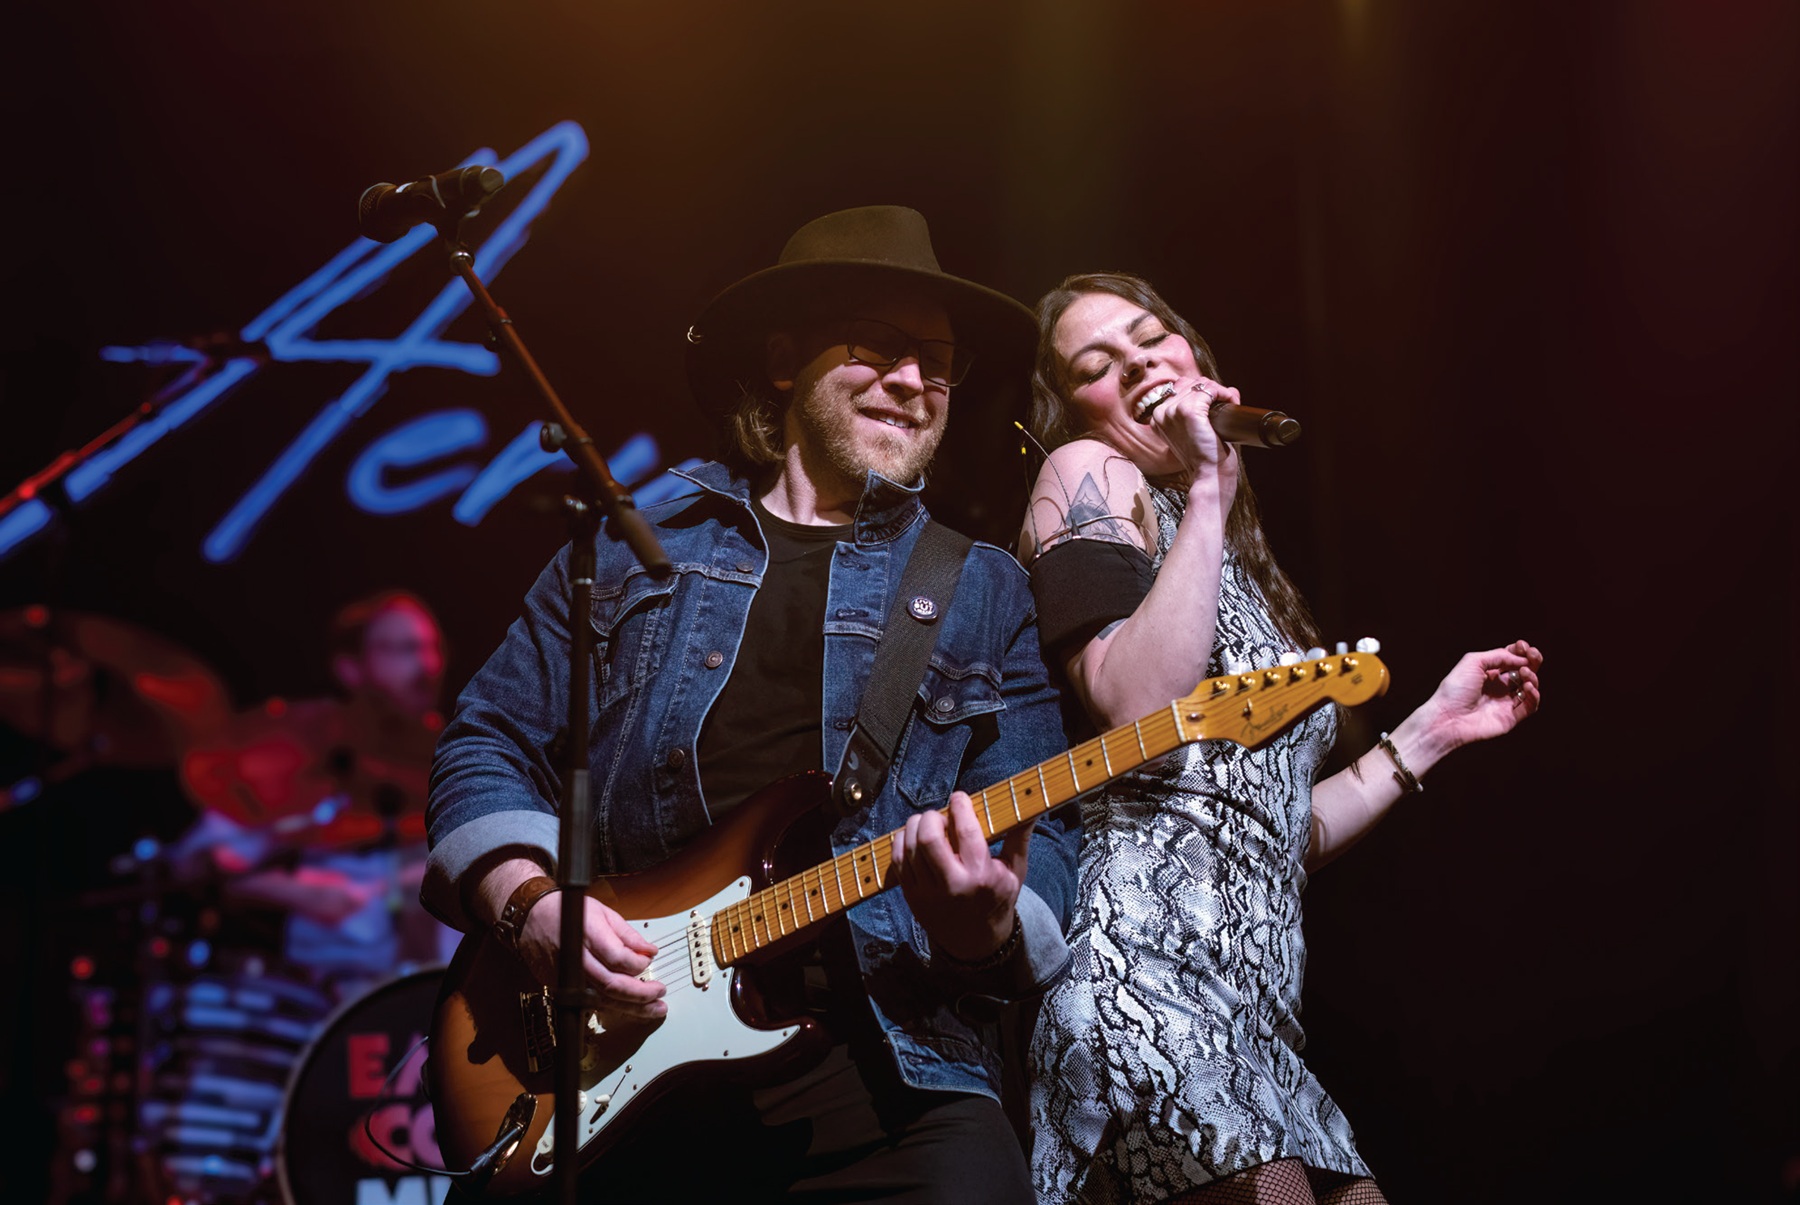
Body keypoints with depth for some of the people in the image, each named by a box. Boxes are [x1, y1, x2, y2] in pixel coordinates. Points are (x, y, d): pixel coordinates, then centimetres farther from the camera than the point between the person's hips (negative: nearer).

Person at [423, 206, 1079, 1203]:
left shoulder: (982, 593, 15)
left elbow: (1043, 835, 8)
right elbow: (488, 744, 14)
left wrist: (989, 930, -14)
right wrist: (530, 904, -4)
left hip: (876, 1063, 0)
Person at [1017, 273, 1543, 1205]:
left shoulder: (1238, 571, 25)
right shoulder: (1088, 475, 4)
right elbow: (1141, 719, -14)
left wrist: (1434, 728, 27)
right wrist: (1206, 493, -10)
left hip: (1251, 1016, 8)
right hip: (1150, 972, -8)